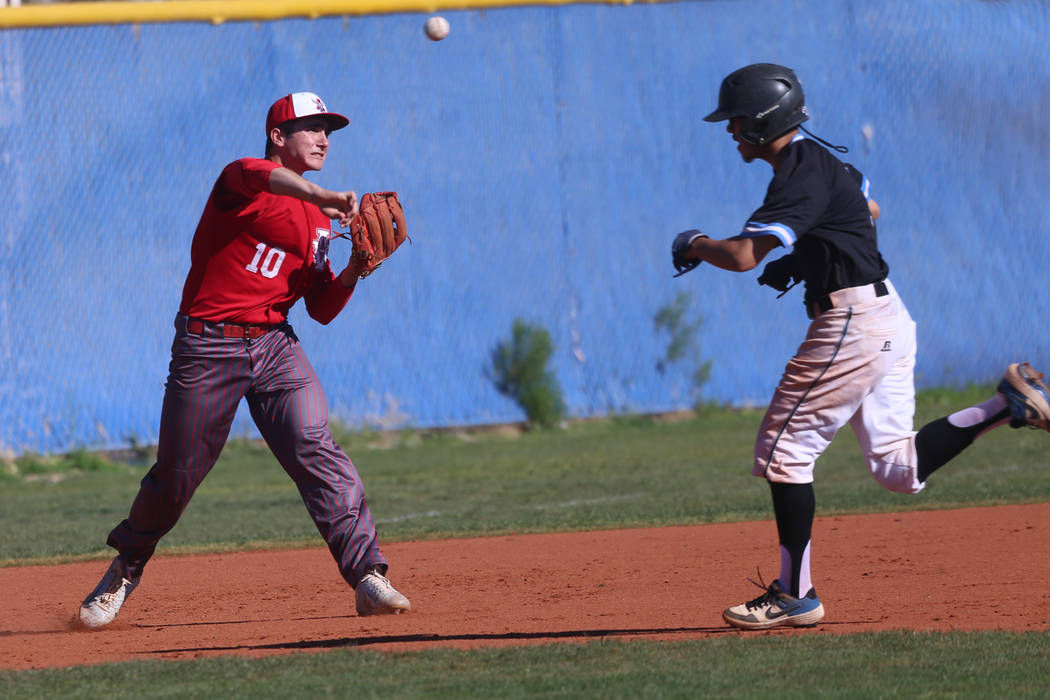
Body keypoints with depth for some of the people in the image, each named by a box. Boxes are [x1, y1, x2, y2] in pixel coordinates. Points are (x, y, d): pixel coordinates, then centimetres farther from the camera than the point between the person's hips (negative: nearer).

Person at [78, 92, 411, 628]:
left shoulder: (318, 220, 15)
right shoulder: (239, 179, -6)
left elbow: (322, 309, 15)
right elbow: (258, 176, -34)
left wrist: (354, 272, -4)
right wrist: (323, 196, -49)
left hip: (276, 345, 5)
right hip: (207, 346, -5)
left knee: (317, 452, -15)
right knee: (176, 477, 2)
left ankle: (368, 575, -19)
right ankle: (124, 572, 28)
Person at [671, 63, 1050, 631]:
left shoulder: (800, 176, -16)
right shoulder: (820, 159, 15)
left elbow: (743, 256, -26)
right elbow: (868, 209, 34)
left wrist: (693, 245, -5)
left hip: (852, 324, -10)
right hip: (886, 316, 10)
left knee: (784, 451, -4)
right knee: (898, 467, 10)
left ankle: (795, 595, -2)